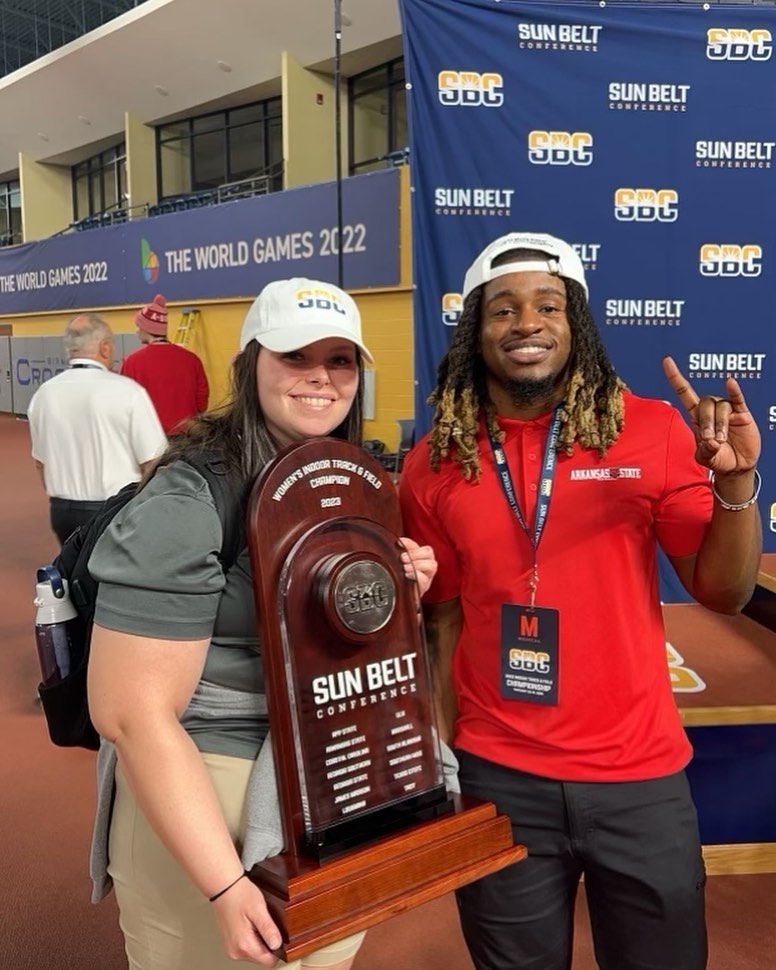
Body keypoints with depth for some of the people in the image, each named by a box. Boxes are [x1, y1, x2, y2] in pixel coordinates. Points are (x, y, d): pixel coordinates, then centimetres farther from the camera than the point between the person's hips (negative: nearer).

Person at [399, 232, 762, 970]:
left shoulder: (649, 430, -6)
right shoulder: (434, 464, -4)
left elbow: (723, 592, -3)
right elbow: (441, 620, 3)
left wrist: (735, 482, -19)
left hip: (639, 772, 0)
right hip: (495, 776, 0)